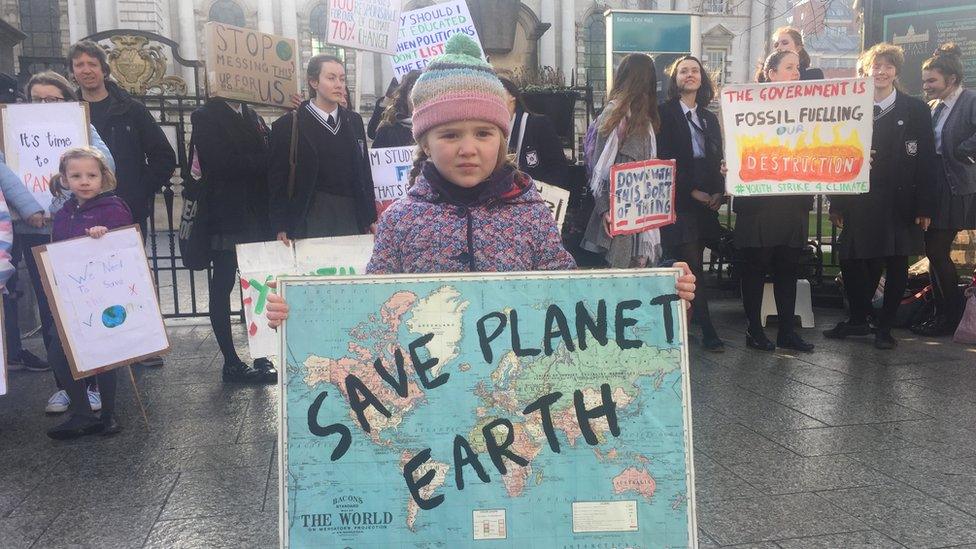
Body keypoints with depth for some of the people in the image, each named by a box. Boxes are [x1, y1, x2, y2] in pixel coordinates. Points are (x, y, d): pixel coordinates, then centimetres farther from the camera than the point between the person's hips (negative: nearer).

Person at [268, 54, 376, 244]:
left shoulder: (354, 121, 12)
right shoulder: (288, 125, -2)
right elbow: (277, 180, -1)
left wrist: (371, 218, 11)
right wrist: (281, 227, -6)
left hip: (352, 216, 4)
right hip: (311, 217, -4)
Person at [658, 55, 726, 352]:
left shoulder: (710, 118, 20)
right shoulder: (664, 113, 0)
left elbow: (719, 160, 18)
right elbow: (664, 159, -8)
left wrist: (719, 192, 0)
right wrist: (691, 191, -11)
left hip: (706, 202, 6)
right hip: (679, 201, -6)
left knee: (689, 267, 6)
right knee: (691, 266, -10)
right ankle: (707, 330, -7)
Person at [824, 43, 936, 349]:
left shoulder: (915, 110, 3)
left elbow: (926, 160, -1)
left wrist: (924, 207, -8)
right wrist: (837, 204, 1)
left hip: (899, 202, -1)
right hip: (860, 202, 1)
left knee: (896, 265, 5)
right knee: (851, 261, 3)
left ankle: (885, 327, 17)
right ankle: (858, 320, 22)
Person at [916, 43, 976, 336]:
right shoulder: (932, 106, 12)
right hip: (934, 189, 7)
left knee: (937, 252, -4)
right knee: (935, 252, 9)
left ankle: (951, 315, 12)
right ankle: (946, 313, 20)